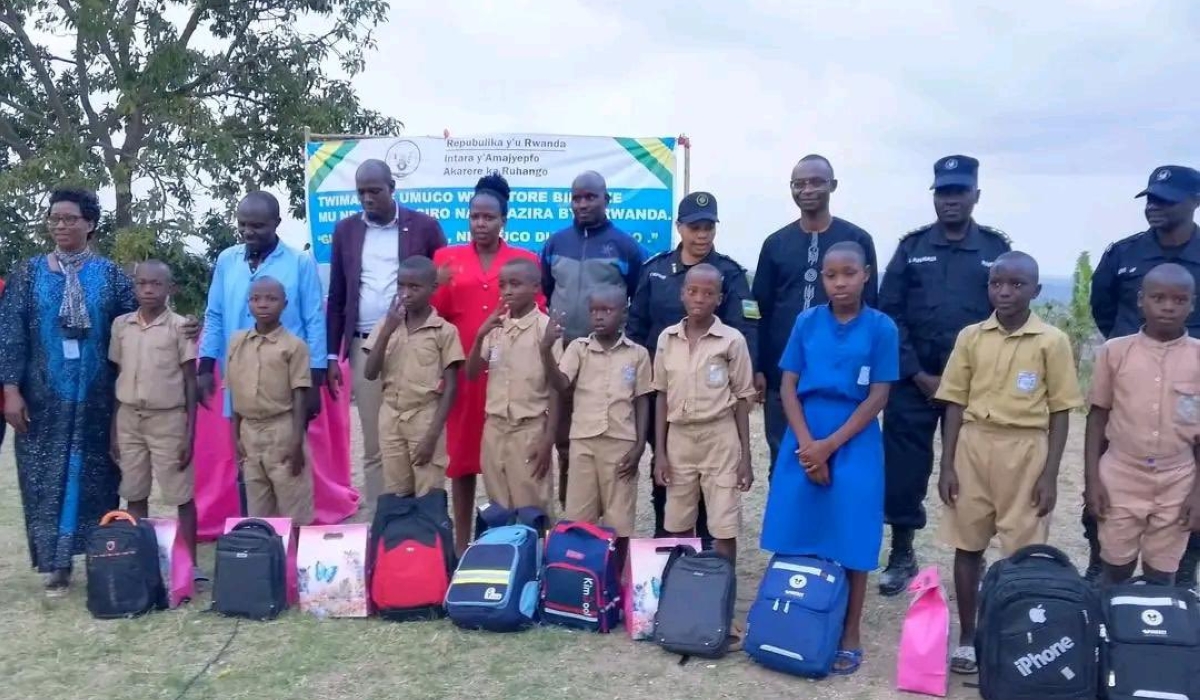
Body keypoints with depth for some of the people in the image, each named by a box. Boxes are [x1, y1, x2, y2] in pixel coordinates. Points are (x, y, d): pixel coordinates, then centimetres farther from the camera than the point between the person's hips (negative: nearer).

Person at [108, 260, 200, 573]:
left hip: (168, 419, -4)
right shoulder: (121, 325, 5)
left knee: (181, 495, 0)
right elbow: (117, 378, 10)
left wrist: (190, 433, -8)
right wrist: (113, 430, 8)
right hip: (129, 419, 4)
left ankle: (190, 565, 8)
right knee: (134, 494, 10)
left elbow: (190, 381, -4)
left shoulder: (180, 326, -5)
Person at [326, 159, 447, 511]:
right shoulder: (346, 230, 9)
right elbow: (336, 297, 11)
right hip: (365, 348, 3)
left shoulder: (424, 226, 1)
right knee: (373, 447, 7)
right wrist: (332, 354, 6)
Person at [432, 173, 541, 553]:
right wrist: (439, 288, -13)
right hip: (462, 371, 1)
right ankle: (461, 541, 17)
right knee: (462, 452, 5)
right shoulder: (446, 257, 8)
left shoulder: (526, 260, 6)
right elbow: (434, 316, 5)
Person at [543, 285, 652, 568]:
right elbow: (560, 385, -11)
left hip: (621, 443, -1)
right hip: (583, 441, 1)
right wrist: (546, 349, -24)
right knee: (579, 515, 5)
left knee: (619, 518, 5)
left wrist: (639, 446, -2)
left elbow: (642, 402, 5)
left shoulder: (638, 353, 3)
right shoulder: (578, 348, 3)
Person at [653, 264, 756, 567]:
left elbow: (742, 399, -2)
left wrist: (745, 456, -4)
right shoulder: (667, 338, 2)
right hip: (678, 438, 3)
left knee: (724, 529, 1)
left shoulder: (732, 340, -7)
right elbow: (662, 396, 7)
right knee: (677, 527, 11)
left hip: (720, 438, -3)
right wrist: (659, 451, 4)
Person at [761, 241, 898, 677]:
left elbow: (877, 398, -6)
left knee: (850, 541, 3)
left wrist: (829, 446, -11)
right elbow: (788, 387, 2)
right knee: (797, 536, 5)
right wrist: (807, 445, -10)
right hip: (803, 441, 2)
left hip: (854, 444, -2)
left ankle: (850, 636, 17)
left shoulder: (881, 328, -4)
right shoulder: (806, 323, 3)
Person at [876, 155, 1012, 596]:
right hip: (913, 381, 0)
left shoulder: (998, 250, 5)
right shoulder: (912, 247, 5)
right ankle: (902, 555, 19)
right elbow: (888, 314, 0)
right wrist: (918, 373, -7)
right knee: (903, 468, 4)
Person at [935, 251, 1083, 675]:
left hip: (1025, 450, -2)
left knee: (1024, 552, 2)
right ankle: (967, 638, 20)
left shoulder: (1052, 342, -3)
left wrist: (1050, 473, -5)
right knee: (968, 546, 8)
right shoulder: (971, 337, 3)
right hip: (974, 446, 2)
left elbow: (1060, 411, -1)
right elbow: (955, 403, 4)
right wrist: (947, 465, 0)